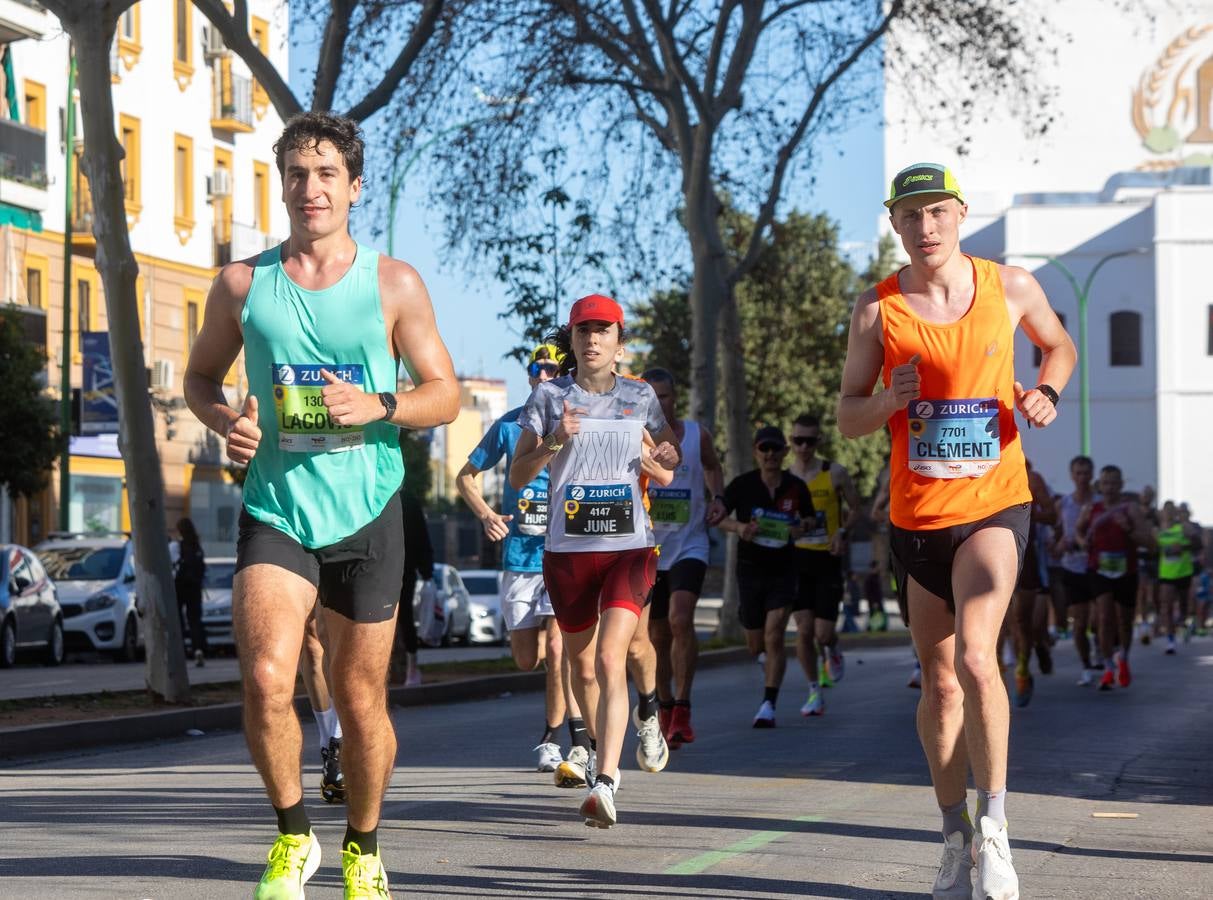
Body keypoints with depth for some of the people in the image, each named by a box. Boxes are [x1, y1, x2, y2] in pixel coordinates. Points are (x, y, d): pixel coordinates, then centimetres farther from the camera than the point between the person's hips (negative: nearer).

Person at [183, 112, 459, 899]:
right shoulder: (243, 285, 3)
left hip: (367, 511, 0)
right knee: (266, 679, -20)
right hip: (275, 508, 0)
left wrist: (378, 406, -16)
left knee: (362, 700, 7)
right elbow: (201, 377, 16)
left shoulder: (395, 285, 1)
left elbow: (446, 394, 4)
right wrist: (226, 420, -7)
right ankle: (293, 835, 2)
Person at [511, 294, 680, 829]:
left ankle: (604, 784, -28)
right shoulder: (549, 397, 5)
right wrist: (553, 441, -16)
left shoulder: (640, 398, 8)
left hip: (629, 548, -2)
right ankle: (602, 755, 39)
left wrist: (649, 459, -7)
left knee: (610, 659, -18)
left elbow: (669, 475, 16)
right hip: (567, 549, 2)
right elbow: (518, 476, 2)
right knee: (582, 665, 13)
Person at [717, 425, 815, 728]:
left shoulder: (796, 488, -3)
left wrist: (802, 527, -10)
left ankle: (769, 706, -14)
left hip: (783, 570, -1)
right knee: (756, 646, 10)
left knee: (774, 637, -15)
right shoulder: (742, 485, -7)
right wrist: (737, 527, -20)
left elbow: (810, 518, 13)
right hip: (750, 569, 1)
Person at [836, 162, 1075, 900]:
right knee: (940, 684, 9)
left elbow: (1060, 345, 19)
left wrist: (1047, 394, -2)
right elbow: (848, 418, 2)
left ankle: (994, 830, -13)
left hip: (995, 505, -2)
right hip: (917, 514, 2)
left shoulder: (1010, 287, -1)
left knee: (975, 657, -22)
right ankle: (957, 839, 23)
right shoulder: (878, 308, -2)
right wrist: (890, 401, -19)